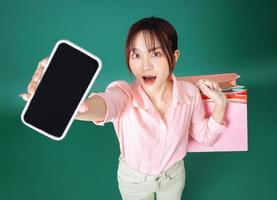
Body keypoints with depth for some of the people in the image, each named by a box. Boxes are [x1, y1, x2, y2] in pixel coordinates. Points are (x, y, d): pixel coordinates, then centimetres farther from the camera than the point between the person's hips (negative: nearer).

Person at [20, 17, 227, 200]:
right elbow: (106, 103, -57)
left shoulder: (190, 93, -22)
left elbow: (206, 137, -7)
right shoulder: (124, 93, -31)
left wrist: (220, 105, -25)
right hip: (134, 178, -1)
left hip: (174, 174, 2)